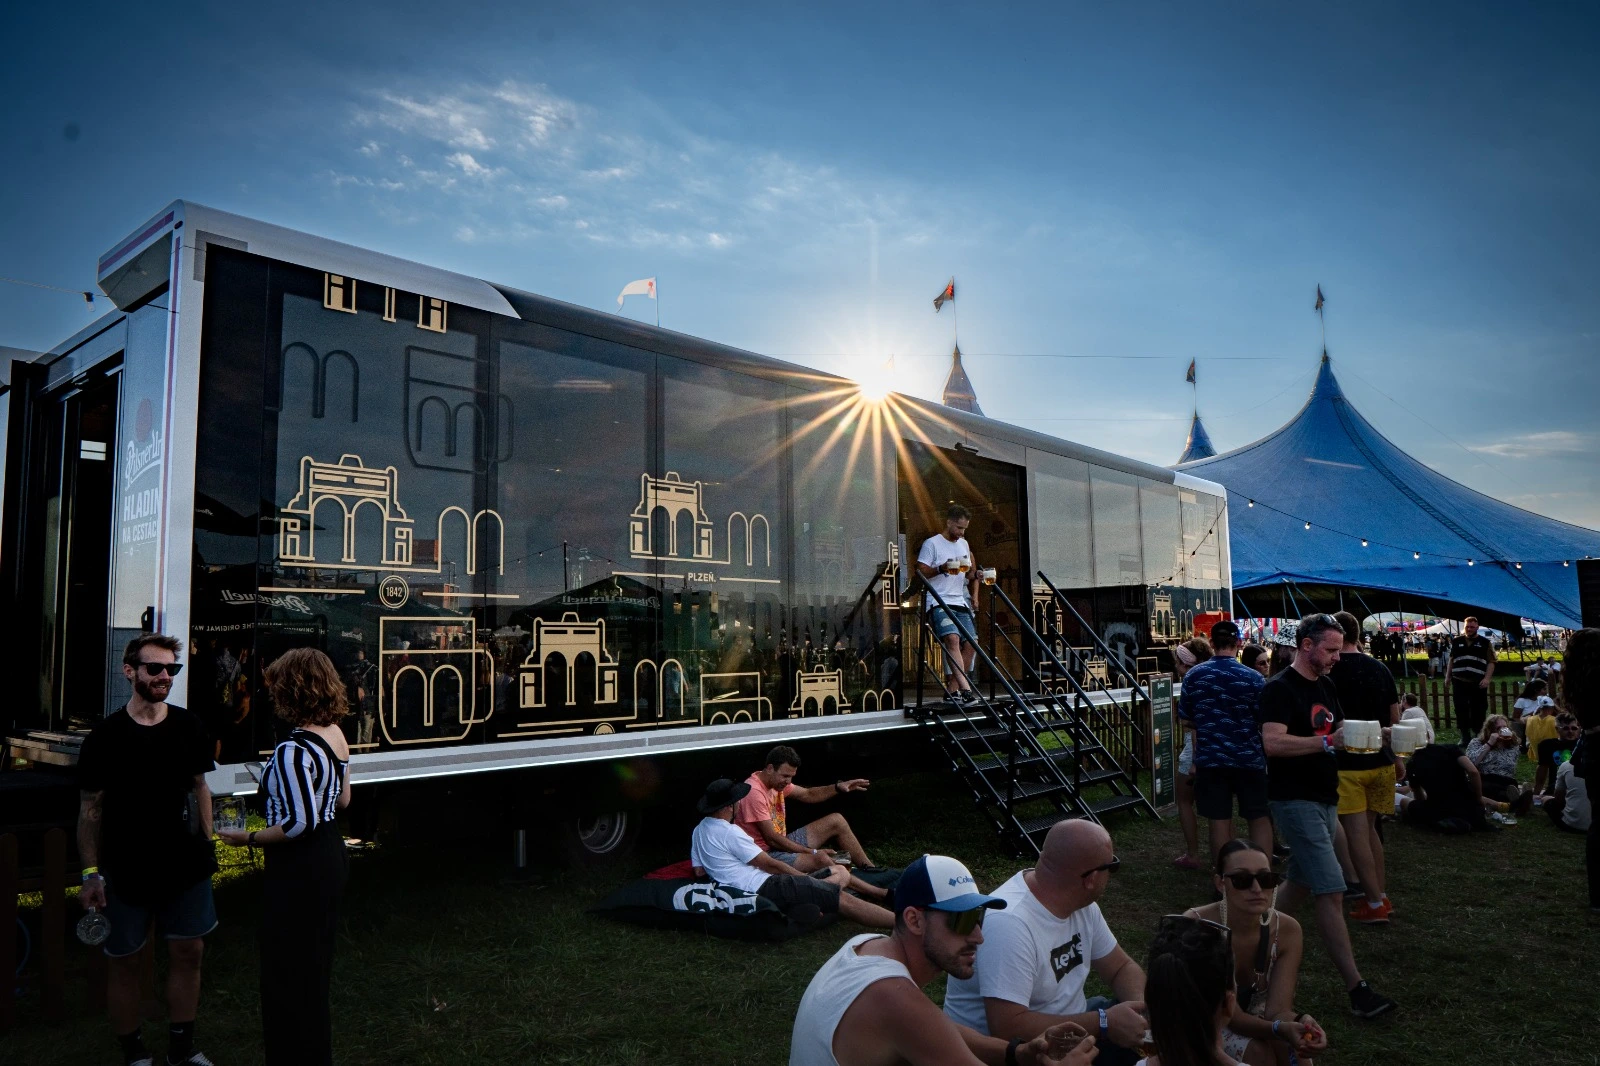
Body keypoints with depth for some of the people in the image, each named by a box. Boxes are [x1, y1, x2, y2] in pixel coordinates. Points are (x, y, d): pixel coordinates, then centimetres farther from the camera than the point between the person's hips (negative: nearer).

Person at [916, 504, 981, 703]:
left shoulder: (964, 544, 20)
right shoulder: (932, 543, -1)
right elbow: (920, 572, -6)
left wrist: (974, 594, 11)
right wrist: (941, 569, -20)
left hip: (961, 603, 7)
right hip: (938, 603, -7)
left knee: (971, 642, -6)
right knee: (952, 638, -26)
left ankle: (952, 688, 1)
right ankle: (965, 686, -32)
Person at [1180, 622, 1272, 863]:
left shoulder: (1193, 676, -2)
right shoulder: (1253, 678, -9)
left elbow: (1188, 720, 5)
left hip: (1209, 759, 1)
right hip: (1249, 758, -1)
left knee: (1219, 821, 7)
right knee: (1260, 818, 12)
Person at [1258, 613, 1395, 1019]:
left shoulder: (1326, 687, 13)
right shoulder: (1279, 688, -15)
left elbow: (1338, 735, 21)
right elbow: (1273, 742, -26)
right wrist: (1327, 742, -34)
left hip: (1324, 799, 9)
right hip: (1296, 801, -9)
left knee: (1300, 883, 16)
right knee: (1332, 892, -9)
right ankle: (1356, 989, -5)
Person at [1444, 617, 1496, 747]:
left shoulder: (1485, 643, 4)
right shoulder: (1456, 642, 11)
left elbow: (1491, 662, 1)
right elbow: (1451, 660, 17)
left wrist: (1487, 678, -10)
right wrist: (1448, 676, 13)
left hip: (1478, 683, -2)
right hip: (1459, 682, 2)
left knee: (1478, 711, 2)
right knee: (1461, 710, 1)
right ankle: (1465, 737, 9)